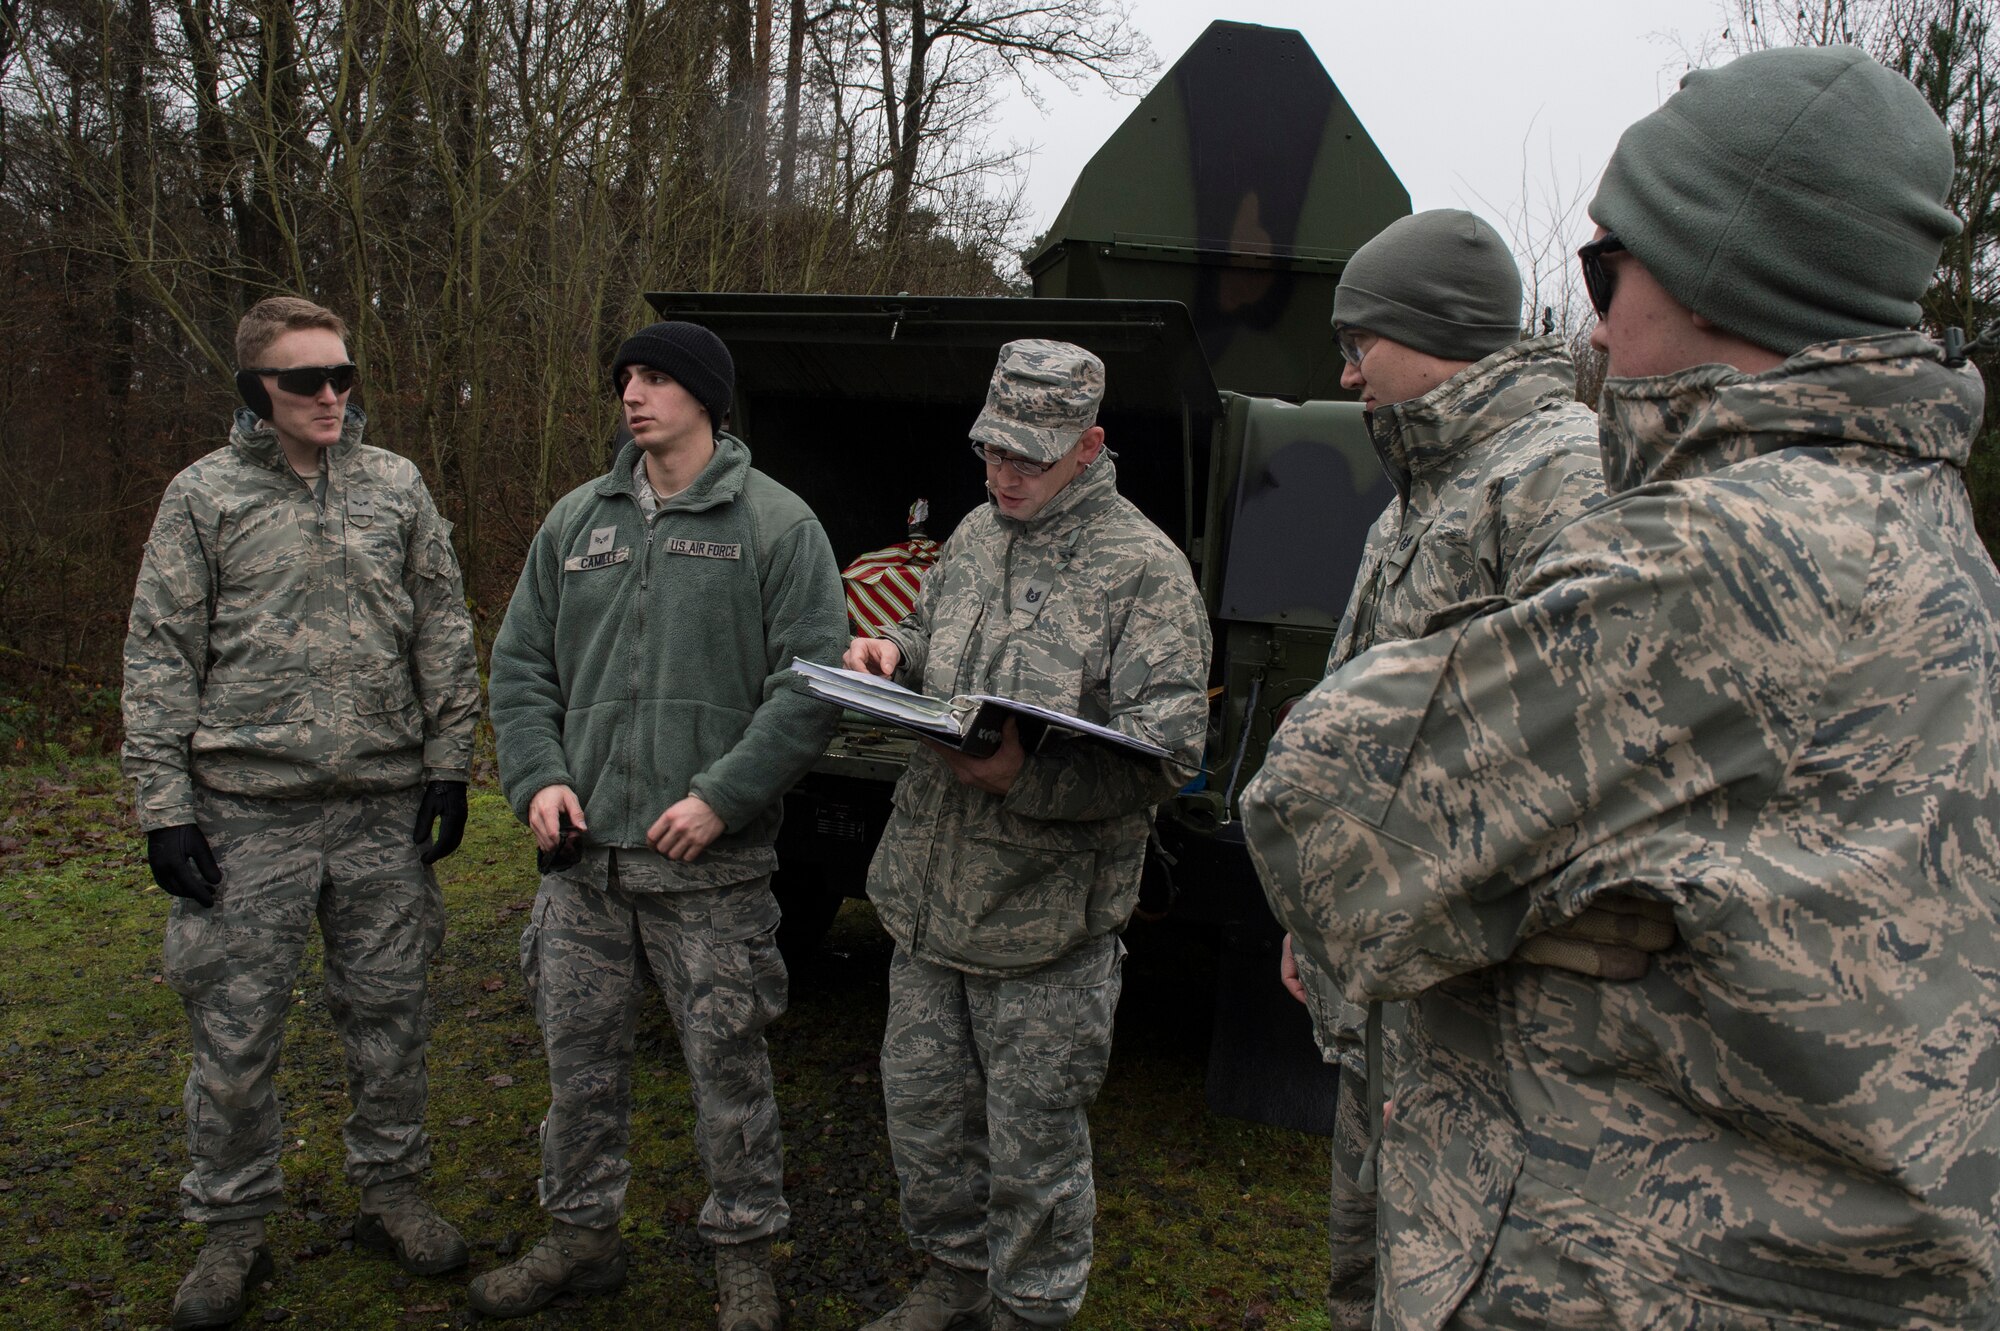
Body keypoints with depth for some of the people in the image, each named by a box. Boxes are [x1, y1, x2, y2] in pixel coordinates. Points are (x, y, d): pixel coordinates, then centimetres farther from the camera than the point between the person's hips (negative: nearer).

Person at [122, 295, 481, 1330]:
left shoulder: (396, 486, 7)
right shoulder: (203, 495, 2)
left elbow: (443, 631, 9)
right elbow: (159, 657, 1)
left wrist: (447, 764, 4)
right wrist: (163, 805, -5)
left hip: (384, 806, 2)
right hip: (246, 814, -2)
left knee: (388, 1010, 11)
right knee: (235, 1029, 5)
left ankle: (391, 1192, 28)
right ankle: (233, 1228, 22)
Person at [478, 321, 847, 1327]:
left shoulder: (776, 524, -2)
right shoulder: (575, 520, 12)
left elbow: (812, 682, -8)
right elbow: (521, 662, 15)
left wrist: (721, 797, -16)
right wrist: (538, 776, -1)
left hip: (712, 866, -4)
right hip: (583, 853, 5)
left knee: (727, 1065, 5)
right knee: (579, 1056, 15)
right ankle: (581, 1235, 35)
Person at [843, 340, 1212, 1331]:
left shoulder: (1144, 568, -12)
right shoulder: (976, 535, 9)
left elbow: (1169, 749, -19)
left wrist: (1025, 774, -32)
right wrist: (890, 654, 1)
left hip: (1046, 919, -7)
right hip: (929, 893, 7)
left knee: (1031, 1140, 7)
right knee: (921, 1102, 20)